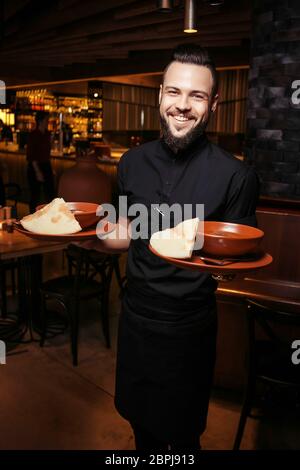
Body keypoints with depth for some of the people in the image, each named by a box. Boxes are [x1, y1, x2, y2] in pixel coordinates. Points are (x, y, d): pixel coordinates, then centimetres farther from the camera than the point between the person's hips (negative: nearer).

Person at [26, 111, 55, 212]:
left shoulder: (47, 134, 8)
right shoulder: (33, 135, -12)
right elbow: (31, 155, -15)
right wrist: (37, 171, -20)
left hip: (46, 166, 7)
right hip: (35, 167, -7)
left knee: (50, 193, 8)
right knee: (35, 195, 1)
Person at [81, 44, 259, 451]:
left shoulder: (235, 176, -15)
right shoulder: (133, 162, -1)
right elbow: (126, 237, 7)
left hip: (189, 326, -4)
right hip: (135, 315, 4)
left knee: (181, 435, 18)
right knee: (140, 421, 24)